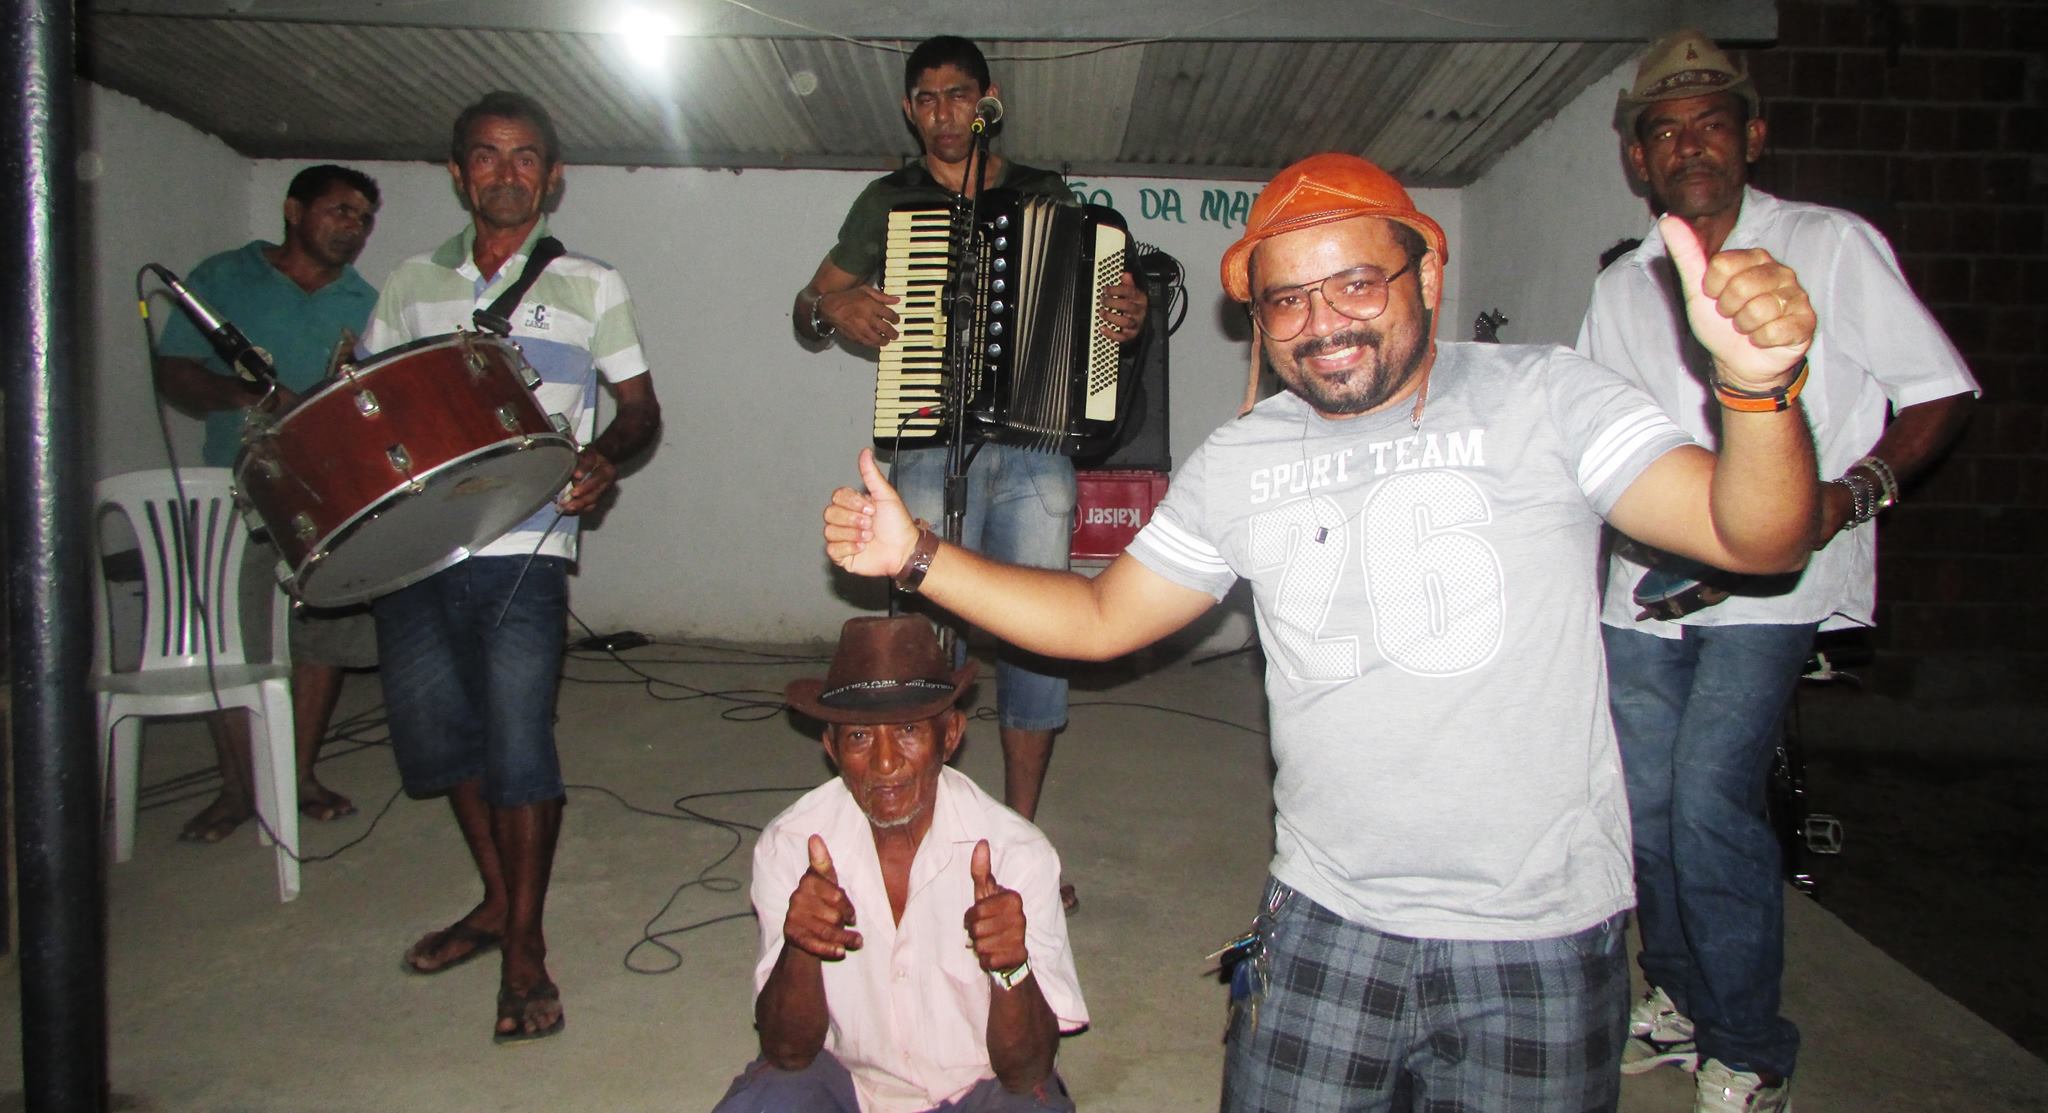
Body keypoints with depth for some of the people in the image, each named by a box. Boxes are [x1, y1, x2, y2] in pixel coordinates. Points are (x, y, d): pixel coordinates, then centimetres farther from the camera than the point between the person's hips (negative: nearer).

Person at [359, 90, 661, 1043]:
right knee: (432, 731, 12)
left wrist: (603, 454, -14)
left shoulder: (589, 287, 5)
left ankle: (525, 945, 10)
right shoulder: (412, 284, 14)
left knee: (518, 739, -7)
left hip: (521, 548, -4)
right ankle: (496, 899, 34)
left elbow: (641, 408, 8)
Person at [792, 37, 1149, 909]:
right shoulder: (889, 202, 14)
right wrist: (833, 311, -5)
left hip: (1035, 451, 1)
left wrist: (1128, 317, -5)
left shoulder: (1049, 198, 15)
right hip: (933, 449, 0)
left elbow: (1093, 300, 18)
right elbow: (809, 309, 18)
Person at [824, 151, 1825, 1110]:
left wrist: (1758, 384, -34)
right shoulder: (1235, 464, 4)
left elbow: (1756, 537, -14)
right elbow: (1100, 619, 11)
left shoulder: (1542, 397, -5)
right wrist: (914, 556, 2)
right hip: (1326, 923, 3)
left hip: (1540, 939, -2)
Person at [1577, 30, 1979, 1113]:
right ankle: (1680, 1002, 30)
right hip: (1647, 580, 5)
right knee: (1646, 807, 7)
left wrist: (1851, 491, -16)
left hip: (1772, 582, -5)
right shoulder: (1621, 289, 15)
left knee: (1710, 799, -15)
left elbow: (1939, 392, 0)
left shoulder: (1829, 246, 1)